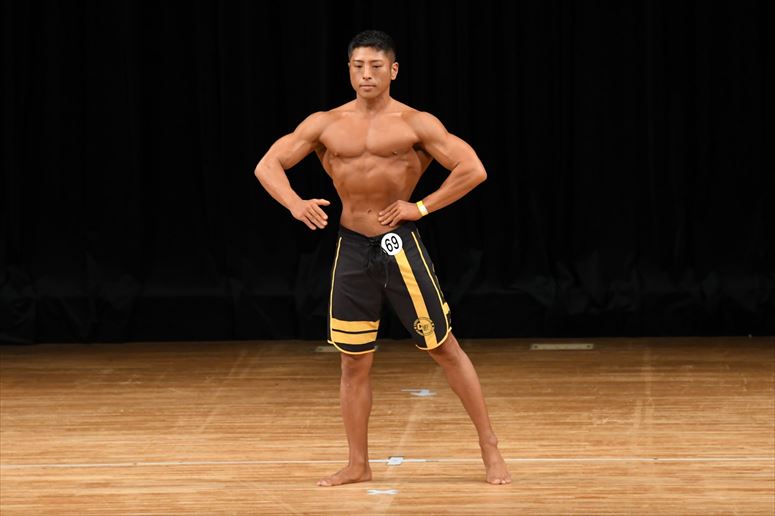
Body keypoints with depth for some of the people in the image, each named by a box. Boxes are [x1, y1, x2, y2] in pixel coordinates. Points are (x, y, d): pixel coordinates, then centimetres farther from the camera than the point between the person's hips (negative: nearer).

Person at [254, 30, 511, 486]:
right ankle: (358, 465, 18)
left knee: (444, 348, 0)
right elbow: (268, 166, 5)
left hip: (400, 243, -3)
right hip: (352, 246, 3)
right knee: (355, 362, 7)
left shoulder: (416, 123, -3)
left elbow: (473, 169, -8)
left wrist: (423, 207, -11)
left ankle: (490, 447, 8)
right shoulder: (326, 124, 5)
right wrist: (295, 203, -13)